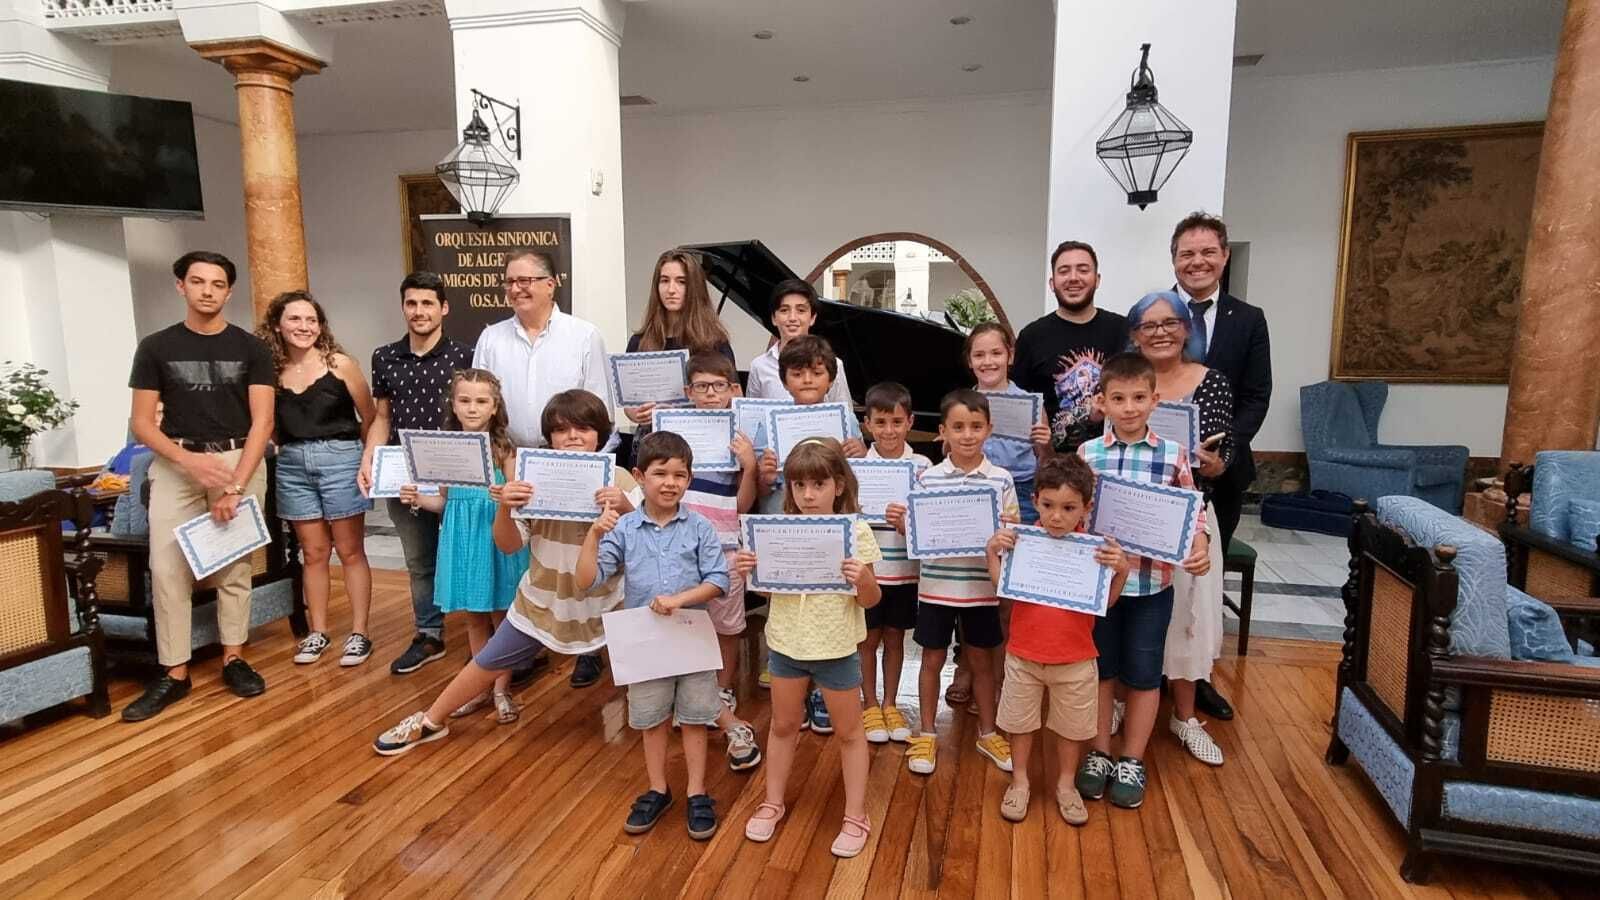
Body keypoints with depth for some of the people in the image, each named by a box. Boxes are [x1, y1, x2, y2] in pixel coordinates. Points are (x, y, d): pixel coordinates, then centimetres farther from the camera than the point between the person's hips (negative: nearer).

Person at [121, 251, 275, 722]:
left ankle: (233, 658, 17)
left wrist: (236, 485, -12)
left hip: (240, 461, 0)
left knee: (235, 566, 4)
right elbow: (141, 423, 3)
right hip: (176, 464, 1)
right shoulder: (156, 347, 5)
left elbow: (262, 421, -3)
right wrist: (189, 460, -15)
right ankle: (174, 672, 5)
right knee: (167, 567, -4)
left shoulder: (250, 348, 3)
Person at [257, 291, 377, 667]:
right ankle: (318, 633, 22)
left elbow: (370, 417, 0)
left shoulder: (339, 364, -6)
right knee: (313, 553, 11)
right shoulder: (271, 369, 2)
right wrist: (280, 447, -4)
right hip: (292, 465, 3)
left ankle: (359, 633, 11)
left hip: (339, 459, -3)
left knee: (350, 551, 3)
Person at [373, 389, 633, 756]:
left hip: (606, 604, -2)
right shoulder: (534, 479, -8)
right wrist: (504, 508, -26)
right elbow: (509, 546, -6)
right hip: (542, 601, 2)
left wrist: (626, 508, -33)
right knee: (487, 664, 16)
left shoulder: (618, 480, -12)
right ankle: (430, 722, 38)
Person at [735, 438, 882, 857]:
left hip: (836, 648, -3)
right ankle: (773, 802, 39)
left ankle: (856, 816, 29)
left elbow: (871, 600, -10)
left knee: (848, 731, 13)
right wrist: (746, 570, -19)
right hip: (787, 643, 3)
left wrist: (863, 579, -33)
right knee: (783, 725, 20)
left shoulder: (856, 532, -14)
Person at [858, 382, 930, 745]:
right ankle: (870, 705, 29)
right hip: (867, 568, -1)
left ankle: (890, 705, 31)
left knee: (895, 637, 15)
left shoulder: (922, 466, -3)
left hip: (905, 569, 1)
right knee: (869, 639, 12)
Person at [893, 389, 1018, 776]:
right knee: (932, 659, 12)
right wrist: (900, 524, -20)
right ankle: (926, 734, 29)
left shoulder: (1001, 480, -4)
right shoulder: (927, 478, -4)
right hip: (937, 585, 0)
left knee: (982, 660, 16)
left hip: (981, 587, 0)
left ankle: (987, 733, 35)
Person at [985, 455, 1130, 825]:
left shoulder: (1094, 547, -11)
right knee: (1020, 722, 17)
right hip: (1024, 654, 1)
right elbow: (1003, 587, -3)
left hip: (1075, 659, 0)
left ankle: (1066, 785, 39)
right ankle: (1020, 782, 37)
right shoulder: (1023, 539, -9)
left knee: (1072, 726, 17)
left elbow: (1106, 601, -6)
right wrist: (993, 552, -15)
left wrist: (1122, 570, -21)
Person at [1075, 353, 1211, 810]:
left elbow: (1192, 514, 1)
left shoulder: (1174, 455, -5)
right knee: (1100, 670, 14)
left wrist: (1201, 549, -17)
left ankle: (1132, 762, 29)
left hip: (1152, 583, 0)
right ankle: (1098, 754, 31)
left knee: (1144, 674, 11)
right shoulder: (1087, 453, -3)